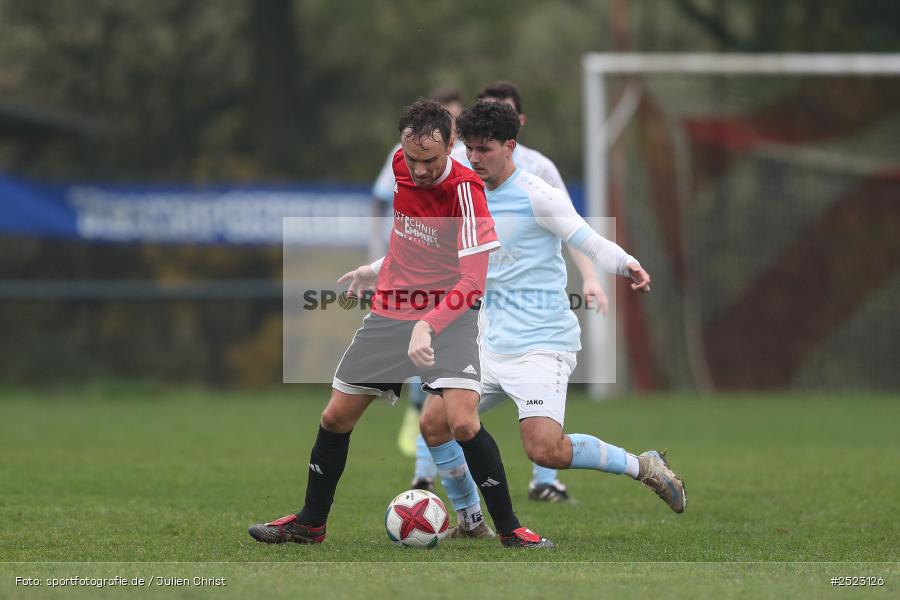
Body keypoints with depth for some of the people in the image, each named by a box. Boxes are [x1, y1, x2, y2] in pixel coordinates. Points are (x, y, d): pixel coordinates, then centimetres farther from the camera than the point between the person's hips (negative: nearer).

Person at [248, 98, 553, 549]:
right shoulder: (400, 166, -4)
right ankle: (310, 524, 27)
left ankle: (509, 529, -10)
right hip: (390, 311, 6)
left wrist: (428, 325, -40)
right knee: (336, 416, 9)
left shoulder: (465, 191, -22)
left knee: (462, 423, -24)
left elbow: (473, 282, -29)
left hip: (448, 317, -6)